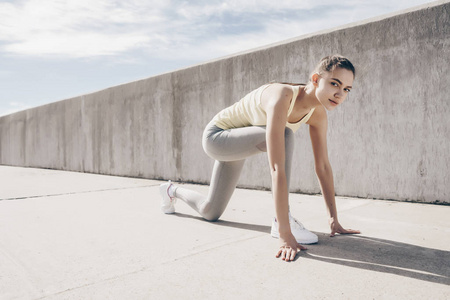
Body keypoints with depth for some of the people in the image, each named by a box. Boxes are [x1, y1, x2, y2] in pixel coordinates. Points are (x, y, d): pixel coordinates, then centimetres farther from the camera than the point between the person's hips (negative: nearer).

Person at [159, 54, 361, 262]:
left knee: (210, 213, 17)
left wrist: (334, 220, -6)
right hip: (217, 137, -7)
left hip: (237, 143, 7)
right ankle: (280, 222, -22)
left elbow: (323, 166, -8)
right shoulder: (282, 98, -38)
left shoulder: (318, 114, -14)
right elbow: (277, 169, -45)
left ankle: (172, 190, 48)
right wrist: (285, 234, -45)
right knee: (284, 135, -34)